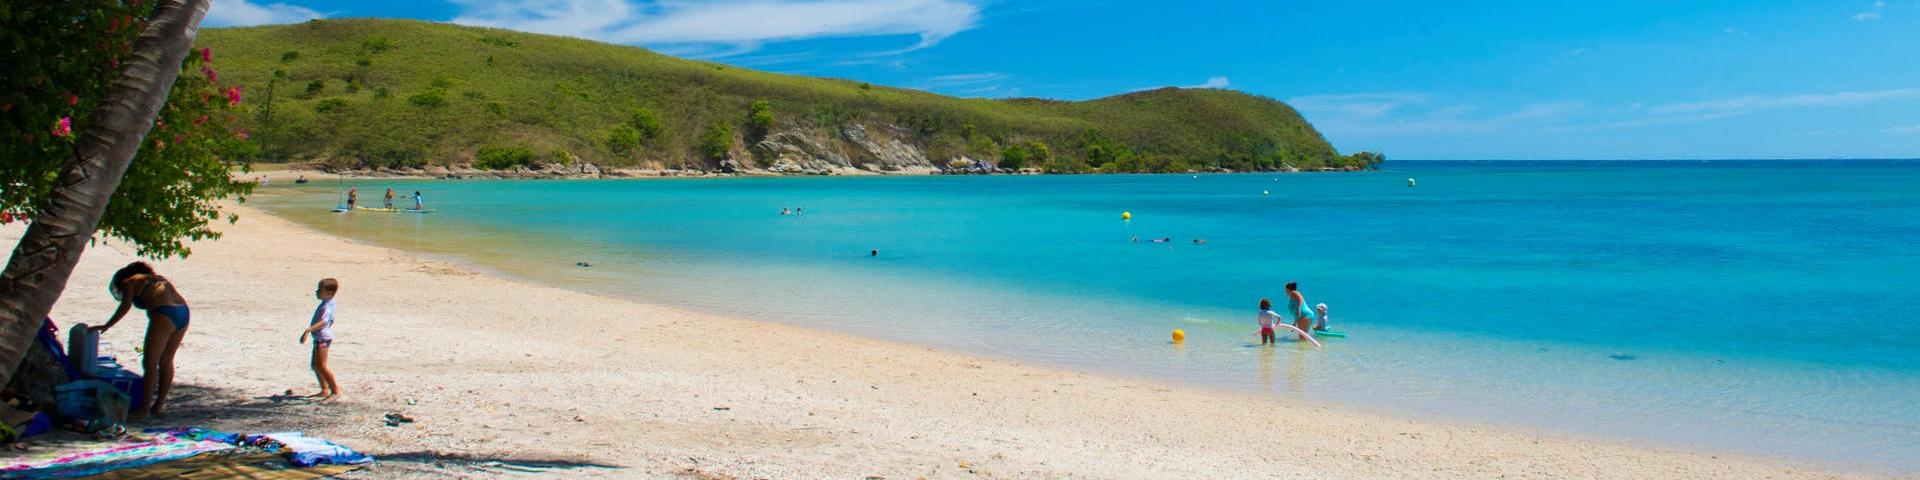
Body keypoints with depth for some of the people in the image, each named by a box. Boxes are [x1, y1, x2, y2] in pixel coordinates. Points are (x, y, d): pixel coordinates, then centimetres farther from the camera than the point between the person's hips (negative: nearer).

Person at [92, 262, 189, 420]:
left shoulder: (128, 282, 15)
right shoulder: (157, 278, 33)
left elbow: (125, 306, 1)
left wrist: (106, 326, 7)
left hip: (164, 314, -7)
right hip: (184, 312, 7)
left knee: (150, 364, 1)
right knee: (166, 361, 18)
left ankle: (143, 410, 3)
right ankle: (159, 405, 24)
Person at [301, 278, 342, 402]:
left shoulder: (326, 306, -20)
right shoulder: (326, 303, 14)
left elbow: (323, 322, -36)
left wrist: (308, 330, -45)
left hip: (323, 338, -11)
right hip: (319, 338, 11)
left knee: (321, 366, -13)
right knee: (315, 366, 17)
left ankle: (335, 391, -10)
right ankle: (324, 390, 25)